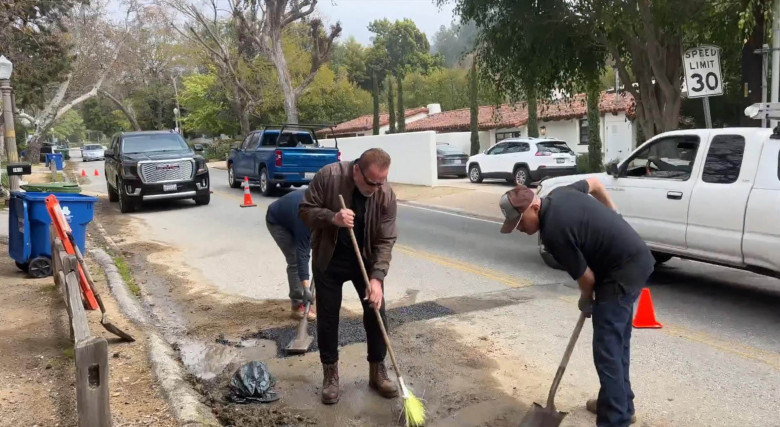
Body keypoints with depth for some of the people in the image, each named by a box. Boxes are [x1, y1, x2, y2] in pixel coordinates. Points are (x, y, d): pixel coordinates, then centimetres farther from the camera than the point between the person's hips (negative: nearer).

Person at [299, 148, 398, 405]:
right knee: (327, 317, 4)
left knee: (376, 313, 2)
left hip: (366, 259, 1)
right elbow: (306, 210, -15)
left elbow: (385, 241, -18)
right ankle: (330, 374, 20)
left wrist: (377, 278, -28)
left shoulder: (387, 195, -19)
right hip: (328, 259, -1)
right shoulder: (328, 176, -24)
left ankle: (378, 372, 19)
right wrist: (332, 218, -34)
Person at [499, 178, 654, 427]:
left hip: (623, 272, -10)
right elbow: (594, 183, 21)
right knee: (617, 343, 19)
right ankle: (622, 406, 31)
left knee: (606, 348, -6)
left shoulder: (553, 232, -24)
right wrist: (612, 214, 30)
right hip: (636, 259, 10)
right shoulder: (559, 194, 2)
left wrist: (586, 300, 6)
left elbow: (586, 277, -15)